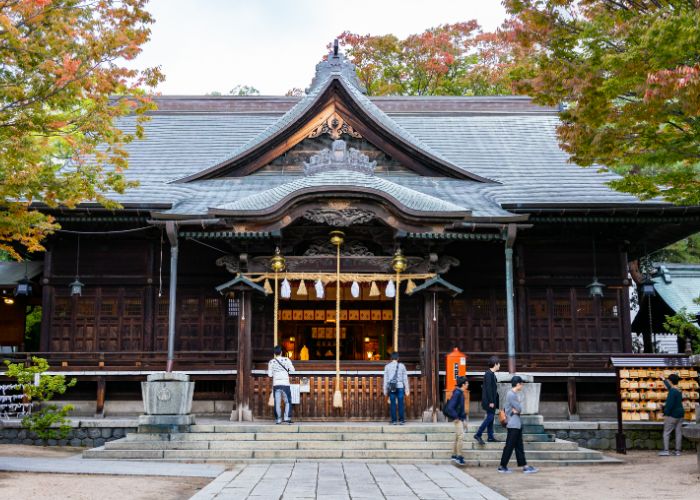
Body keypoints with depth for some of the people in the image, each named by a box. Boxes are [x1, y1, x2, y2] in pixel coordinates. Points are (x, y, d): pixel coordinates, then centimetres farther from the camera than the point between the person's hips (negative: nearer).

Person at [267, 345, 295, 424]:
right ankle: (287, 418, -3)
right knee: (288, 402, 7)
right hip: (285, 384, -1)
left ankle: (278, 419, 4)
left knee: (277, 403, 5)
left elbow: (269, 374, 4)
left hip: (276, 384, 1)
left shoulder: (271, 362, 2)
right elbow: (292, 370, 0)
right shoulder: (286, 360, -3)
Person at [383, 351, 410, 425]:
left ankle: (394, 420, 0)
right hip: (400, 387, -1)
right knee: (400, 404, 2)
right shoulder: (402, 366, 2)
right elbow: (405, 378, 3)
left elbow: (385, 379, 3)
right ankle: (401, 420, 2)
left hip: (391, 387, 1)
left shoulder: (387, 366, 4)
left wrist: (385, 390, 7)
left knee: (392, 404, 2)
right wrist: (407, 389, 8)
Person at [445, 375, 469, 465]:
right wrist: (456, 417, -19)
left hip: (461, 418, 10)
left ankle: (454, 455, 20)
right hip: (458, 419, -10)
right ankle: (459, 456, -6)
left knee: (457, 437, 13)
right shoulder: (457, 393, -19)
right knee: (461, 435, -10)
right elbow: (450, 407, -25)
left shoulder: (461, 393, 10)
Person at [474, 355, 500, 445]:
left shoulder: (492, 374, 14)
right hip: (489, 401, -10)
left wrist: (494, 401, 17)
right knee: (490, 417, -9)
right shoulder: (488, 374, -17)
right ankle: (478, 435, -5)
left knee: (490, 418, 11)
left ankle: (491, 437, 16)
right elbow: (488, 388, -21)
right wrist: (491, 401, -22)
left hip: (492, 400, 10)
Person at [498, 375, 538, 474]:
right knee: (509, 446, -4)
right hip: (513, 424, -10)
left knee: (519, 446, 10)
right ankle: (502, 466, 3)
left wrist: (515, 410, -4)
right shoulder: (511, 394, -18)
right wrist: (516, 410, -1)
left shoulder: (515, 394, 14)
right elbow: (519, 408, -20)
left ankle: (525, 467, 12)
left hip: (517, 424, 10)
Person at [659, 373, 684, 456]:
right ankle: (678, 451, 9)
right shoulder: (679, 391, 11)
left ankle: (666, 451, -9)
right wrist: (663, 379, 46)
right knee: (678, 432, 7)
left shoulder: (672, 391, -17)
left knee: (666, 432, -4)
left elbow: (670, 404, -23)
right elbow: (669, 387, 32)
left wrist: (666, 414, -17)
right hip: (680, 414, 9)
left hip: (673, 415, -9)